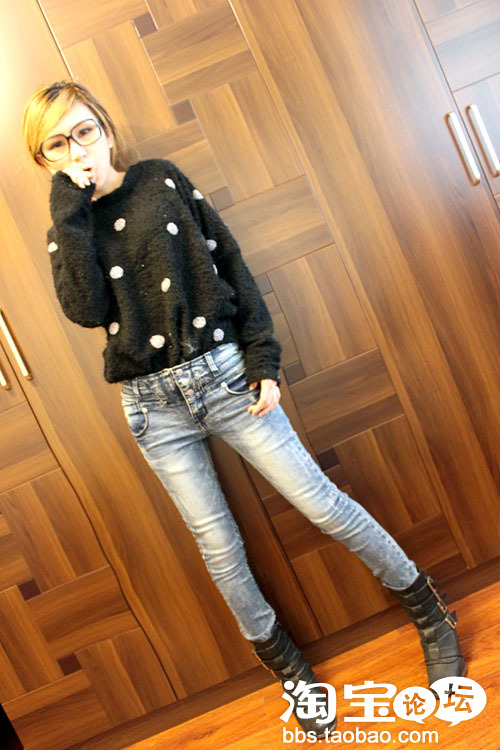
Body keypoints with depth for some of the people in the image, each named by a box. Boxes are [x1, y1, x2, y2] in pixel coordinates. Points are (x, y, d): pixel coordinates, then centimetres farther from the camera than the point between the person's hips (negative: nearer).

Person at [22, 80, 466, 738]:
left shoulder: (161, 180, 4)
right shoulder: (67, 231, 8)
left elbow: (232, 266, 1)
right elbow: (87, 309, -12)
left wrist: (263, 360, -5)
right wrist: (72, 208, -11)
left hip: (222, 373, -2)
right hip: (154, 405, 2)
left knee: (322, 504, 0)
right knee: (219, 548, 10)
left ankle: (427, 607, 26)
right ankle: (285, 666, 36)